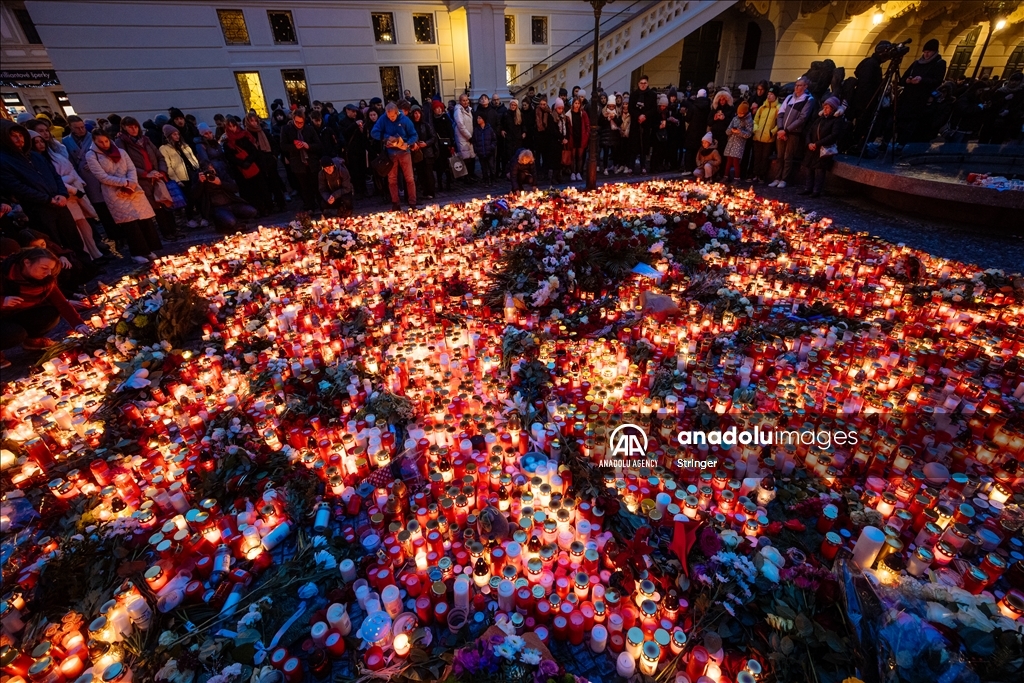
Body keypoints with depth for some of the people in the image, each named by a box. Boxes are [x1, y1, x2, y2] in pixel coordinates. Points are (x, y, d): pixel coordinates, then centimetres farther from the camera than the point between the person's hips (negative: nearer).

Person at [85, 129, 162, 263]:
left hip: (133, 190, 4)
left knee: (145, 218, -3)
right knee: (130, 221, -10)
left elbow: (132, 169, 6)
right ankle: (138, 252, -5)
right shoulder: (91, 155, 2)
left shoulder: (120, 152, 15)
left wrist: (131, 184, -12)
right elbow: (102, 177, -6)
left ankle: (148, 249, 5)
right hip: (115, 194, -4)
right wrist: (125, 182, -13)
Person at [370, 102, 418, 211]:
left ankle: (412, 203, 8)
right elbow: (373, 133, -7)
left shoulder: (404, 119, -5)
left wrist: (408, 144, -21)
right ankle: (395, 204, 15)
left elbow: (414, 135, -3)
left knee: (409, 178, 0)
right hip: (390, 154, 1)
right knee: (392, 180, 6)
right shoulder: (383, 119, -3)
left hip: (404, 152, -1)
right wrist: (387, 137, -19)